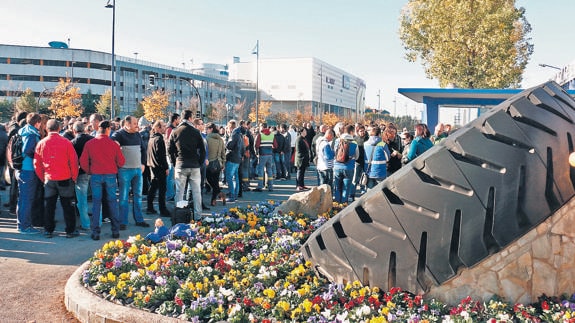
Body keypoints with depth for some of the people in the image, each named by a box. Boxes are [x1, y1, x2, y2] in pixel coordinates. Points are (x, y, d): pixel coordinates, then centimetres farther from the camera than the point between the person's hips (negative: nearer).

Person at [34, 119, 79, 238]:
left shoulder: (41, 143, -2)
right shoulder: (66, 142, -10)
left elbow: (37, 164, 4)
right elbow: (73, 161, -7)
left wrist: (42, 178, 15)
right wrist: (74, 177, 5)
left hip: (48, 179, 2)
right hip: (65, 179, -2)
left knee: (49, 206, 12)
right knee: (68, 206, 6)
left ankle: (48, 230, 17)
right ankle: (70, 231, 10)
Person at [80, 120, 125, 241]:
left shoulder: (89, 144, -2)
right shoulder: (113, 144, -4)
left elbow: (83, 162, -1)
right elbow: (121, 162, 0)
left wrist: (89, 172, 16)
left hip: (95, 175, 0)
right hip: (111, 175, 0)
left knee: (96, 203, 6)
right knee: (112, 202, 8)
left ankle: (95, 232, 6)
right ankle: (115, 230, 12)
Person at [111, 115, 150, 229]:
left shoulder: (137, 134, 12)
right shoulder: (119, 134, -6)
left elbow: (143, 149, 21)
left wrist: (143, 163, 15)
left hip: (138, 169, 6)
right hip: (125, 170, -6)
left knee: (138, 195, 12)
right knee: (124, 197, 0)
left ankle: (139, 220, 22)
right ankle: (123, 222, 8)